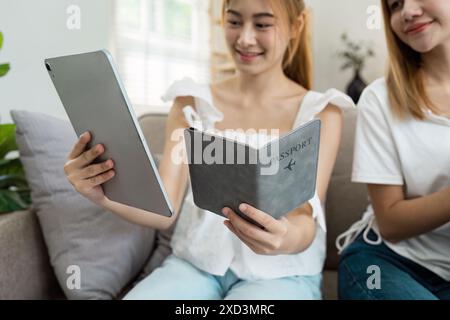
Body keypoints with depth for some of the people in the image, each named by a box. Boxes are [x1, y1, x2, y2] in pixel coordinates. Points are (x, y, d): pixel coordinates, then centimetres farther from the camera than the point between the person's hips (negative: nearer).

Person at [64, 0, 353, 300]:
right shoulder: (192, 103, 4)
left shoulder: (320, 111, -1)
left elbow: (305, 222, -10)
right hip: (195, 262, 2)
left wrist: (288, 239, -35)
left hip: (281, 272, -1)